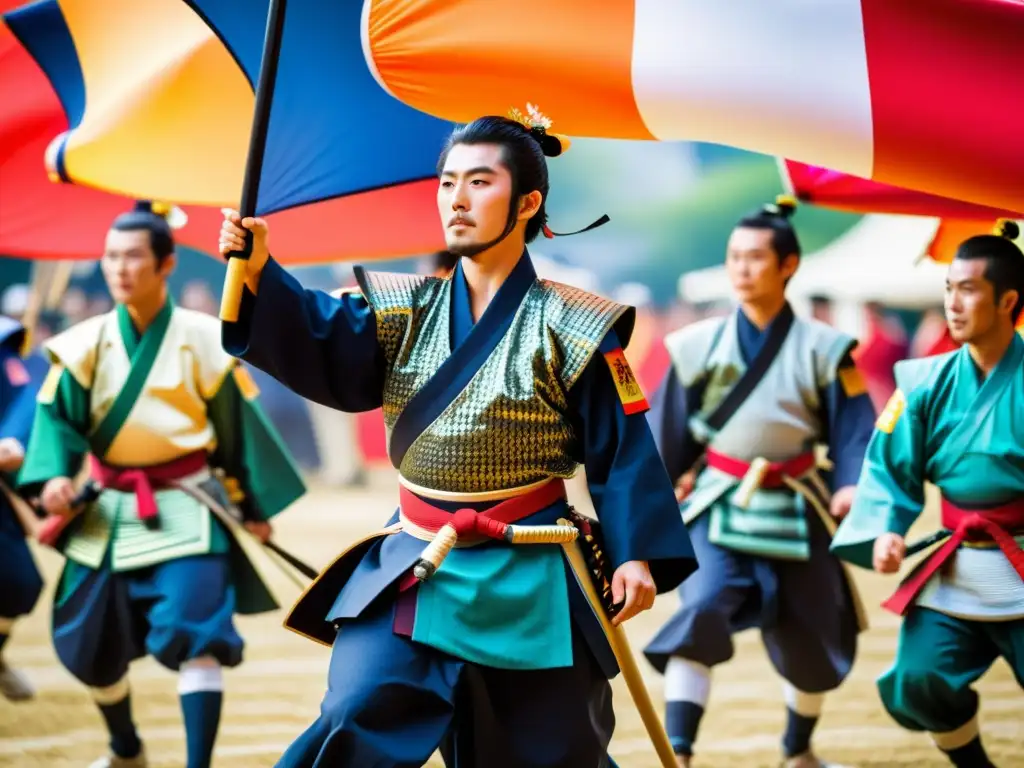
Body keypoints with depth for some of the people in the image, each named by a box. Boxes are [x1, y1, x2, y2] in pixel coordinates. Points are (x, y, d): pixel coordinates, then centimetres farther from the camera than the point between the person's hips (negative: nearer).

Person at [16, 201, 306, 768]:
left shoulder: (202, 341, -6)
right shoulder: (85, 345, -2)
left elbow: (238, 424, 2)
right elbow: (57, 416, -7)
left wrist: (254, 504, 7)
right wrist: (53, 476, -27)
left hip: (186, 513, -3)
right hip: (110, 513, 3)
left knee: (193, 638, -18)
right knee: (91, 646, 11)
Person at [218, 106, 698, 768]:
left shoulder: (569, 328, -5)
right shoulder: (405, 311, 4)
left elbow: (622, 447, -5)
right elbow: (319, 341, -13)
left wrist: (636, 554, -14)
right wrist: (258, 274, -30)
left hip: (529, 581, -2)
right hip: (413, 570, 2)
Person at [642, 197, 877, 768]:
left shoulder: (822, 350, -4)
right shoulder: (699, 346, -2)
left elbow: (855, 433, -4)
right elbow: (669, 433, 4)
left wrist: (853, 488, -21)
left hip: (795, 515, 1)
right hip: (719, 510, -1)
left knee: (811, 644, 13)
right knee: (701, 612, -25)